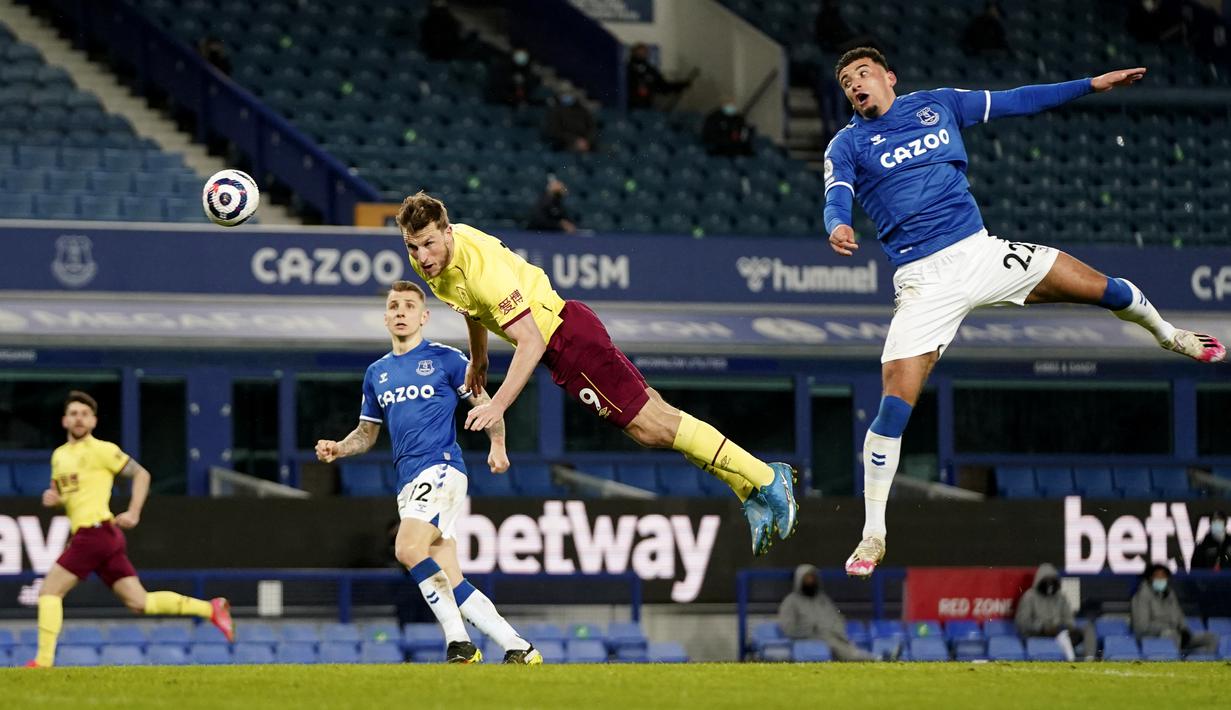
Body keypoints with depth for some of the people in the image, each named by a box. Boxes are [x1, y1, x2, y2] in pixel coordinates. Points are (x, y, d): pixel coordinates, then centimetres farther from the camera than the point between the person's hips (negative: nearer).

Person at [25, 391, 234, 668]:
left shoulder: (101, 450, -3)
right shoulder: (59, 455, 20)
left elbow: (141, 474, -2)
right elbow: (62, 495, 31)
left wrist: (133, 513, -11)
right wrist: (52, 498, 7)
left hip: (96, 530, -8)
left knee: (49, 591, -8)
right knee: (139, 602, 6)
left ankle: (43, 661, -8)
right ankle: (210, 609, 8)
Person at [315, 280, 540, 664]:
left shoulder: (445, 359, 2)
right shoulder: (376, 373, 18)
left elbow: (487, 406, 4)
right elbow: (368, 431, 26)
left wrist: (498, 446, -13)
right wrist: (338, 448, 6)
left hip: (441, 468, -7)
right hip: (408, 481, 7)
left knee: (408, 549, -27)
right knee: (449, 581, 1)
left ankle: (459, 643, -22)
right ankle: (518, 648, 6)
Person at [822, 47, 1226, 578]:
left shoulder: (938, 104, 10)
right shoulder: (847, 145, 1)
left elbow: (1016, 102, 17)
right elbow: (836, 199, -15)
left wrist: (1092, 85, 17)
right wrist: (838, 227, -39)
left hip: (980, 251, 3)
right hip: (925, 281, -3)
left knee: (1102, 289, 6)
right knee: (895, 404, -16)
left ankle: (1169, 335, 40)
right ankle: (872, 535, -6)